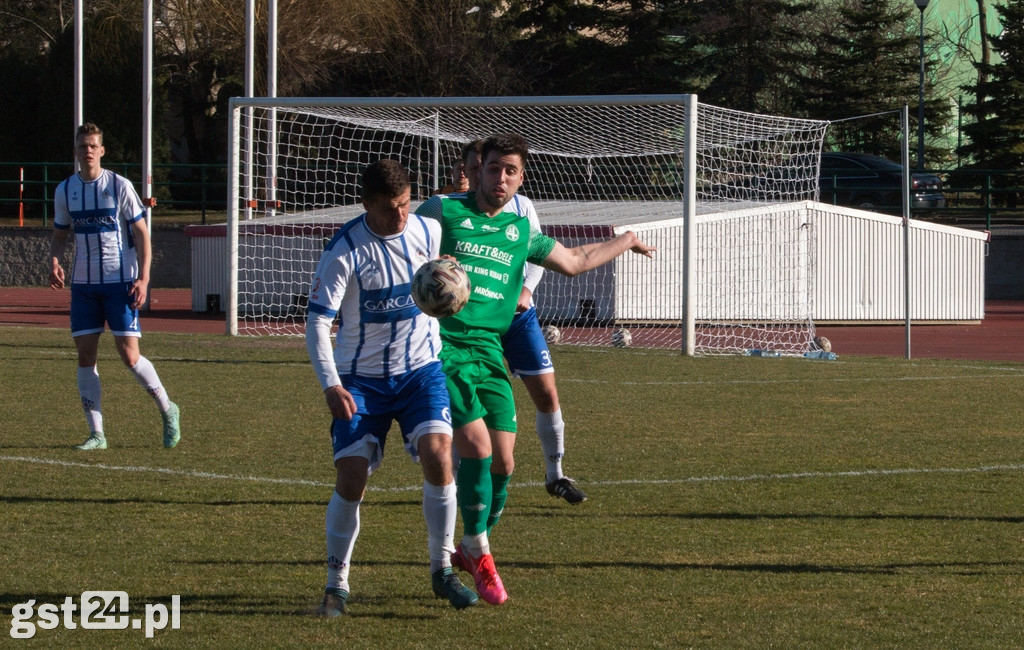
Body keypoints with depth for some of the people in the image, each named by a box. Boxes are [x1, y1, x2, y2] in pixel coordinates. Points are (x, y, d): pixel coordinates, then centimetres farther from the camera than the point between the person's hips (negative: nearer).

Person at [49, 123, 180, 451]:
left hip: (120, 282, -4)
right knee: (85, 354, -1)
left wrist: (143, 279, -13)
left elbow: (141, 233, -3)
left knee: (129, 356, -8)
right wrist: (55, 261, -5)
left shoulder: (119, 186, -5)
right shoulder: (65, 190, 6)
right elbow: (59, 234, 17)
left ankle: (167, 410, 14)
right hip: (83, 284, 4)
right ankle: (96, 434, 4)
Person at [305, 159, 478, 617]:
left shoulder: (429, 232, -6)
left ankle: (442, 569, -4)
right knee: (351, 477, -10)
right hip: (362, 378, -2)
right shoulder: (345, 251, -17)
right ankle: (337, 584, 7)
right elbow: (317, 322, -19)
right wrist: (330, 384, -29)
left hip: (420, 369, 2)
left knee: (438, 454, -19)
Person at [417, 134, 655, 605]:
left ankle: (469, 551, 21)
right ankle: (479, 553, -1)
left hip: (488, 351, 5)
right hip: (443, 347, -5)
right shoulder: (444, 210, 1)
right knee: (477, 447, -17)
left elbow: (573, 260, 34)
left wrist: (625, 241, 44)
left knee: (503, 461, -1)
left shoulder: (520, 231, 18)